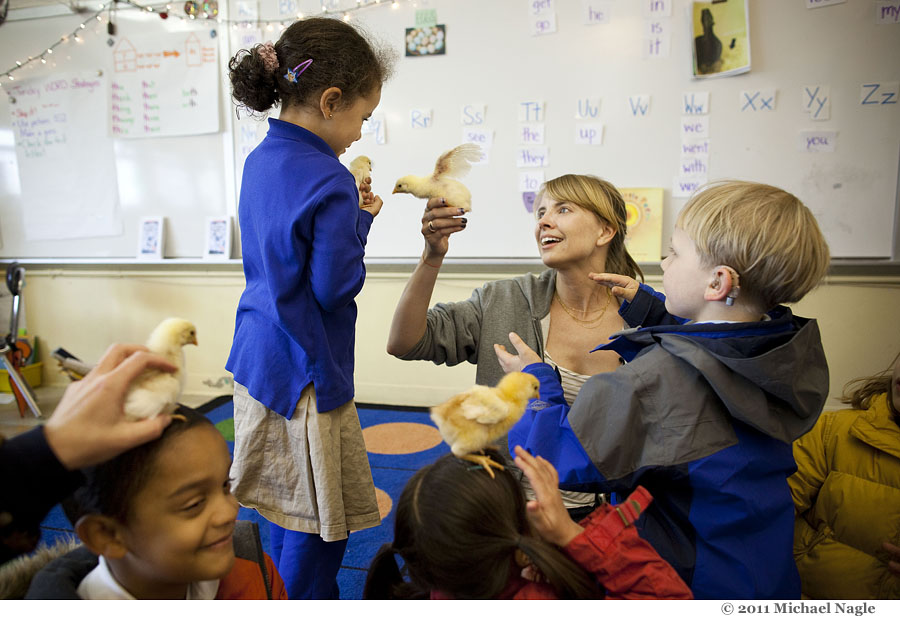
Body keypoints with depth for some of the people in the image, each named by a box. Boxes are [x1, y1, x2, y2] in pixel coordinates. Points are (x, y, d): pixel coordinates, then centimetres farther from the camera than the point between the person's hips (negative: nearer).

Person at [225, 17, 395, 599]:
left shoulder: (260, 160, 6)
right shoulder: (328, 182, -21)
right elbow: (335, 286, -19)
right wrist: (361, 219, -6)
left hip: (258, 360, 9)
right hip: (307, 375, -9)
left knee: (290, 509, 23)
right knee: (319, 527, 8)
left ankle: (287, 597, 41)